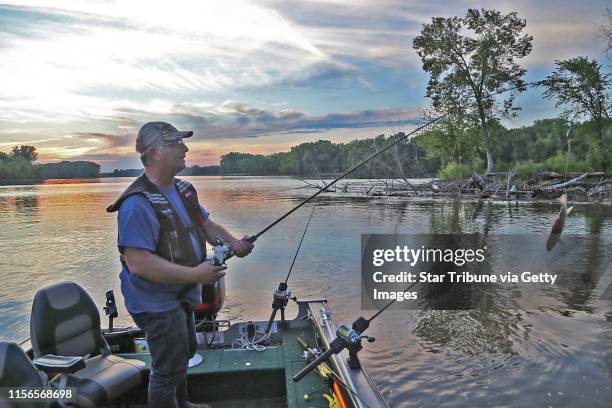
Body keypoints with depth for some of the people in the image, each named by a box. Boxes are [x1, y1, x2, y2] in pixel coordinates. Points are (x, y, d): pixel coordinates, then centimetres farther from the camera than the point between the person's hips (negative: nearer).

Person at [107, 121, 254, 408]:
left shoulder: (184, 189, 3)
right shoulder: (138, 204, -28)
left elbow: (206, 225, 10)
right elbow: (139, 263, -33)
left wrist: (233, 244, -9)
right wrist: (194, 274, -32)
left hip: (181, 295, 10)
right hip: (157, 302, -10)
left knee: (185, 351, 28)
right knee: (168, 368, 3)